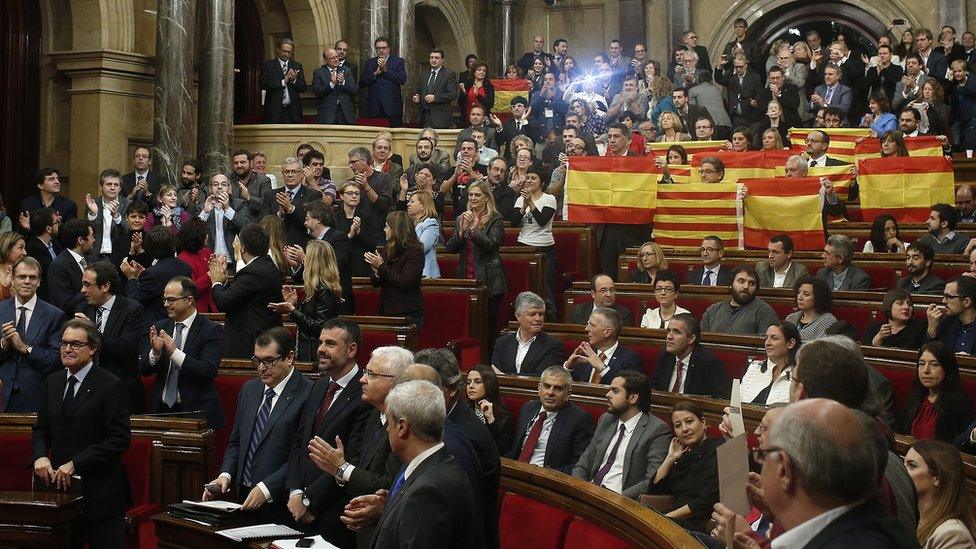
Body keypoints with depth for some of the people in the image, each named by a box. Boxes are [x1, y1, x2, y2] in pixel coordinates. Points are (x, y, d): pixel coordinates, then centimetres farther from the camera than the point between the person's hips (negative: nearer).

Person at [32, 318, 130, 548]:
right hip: (60, 487, 6)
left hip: (99, 493, -5)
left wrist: (75, 464, -17)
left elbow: (119, 439, -13)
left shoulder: (110, 386, -8)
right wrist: (39, 456, -4)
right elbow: (41, 430, 18)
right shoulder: (52, 382, 12)